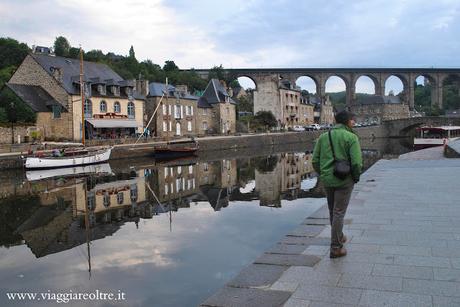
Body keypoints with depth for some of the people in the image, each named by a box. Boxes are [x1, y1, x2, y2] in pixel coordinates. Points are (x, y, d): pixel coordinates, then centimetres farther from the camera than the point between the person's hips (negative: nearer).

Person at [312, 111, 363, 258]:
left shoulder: (323, 136, 4)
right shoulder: (351, 137, -10)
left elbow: (315, 160, 3)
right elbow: (356, 162, -17)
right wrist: (356, 177, 0)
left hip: (327, 180, 5)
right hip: (344, 180, -5)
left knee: (332, 211, 20)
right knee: (339, 212, 2)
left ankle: (339, 237, 40)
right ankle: (335, 248, 5)